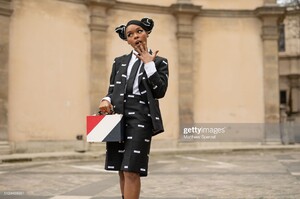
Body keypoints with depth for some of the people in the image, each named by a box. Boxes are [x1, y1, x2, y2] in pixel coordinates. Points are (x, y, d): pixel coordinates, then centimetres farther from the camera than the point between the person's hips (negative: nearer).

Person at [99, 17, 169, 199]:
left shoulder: (159, 62, 7)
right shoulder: (120, 62, 17)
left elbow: (160, 92, -5)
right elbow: (112, 90, 17)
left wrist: (149, 64, -5)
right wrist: (106, 100, -5)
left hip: (141, 117, -4)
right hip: (118, 116, 4)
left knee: (132, 170, -11)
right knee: (122, 170, 7)